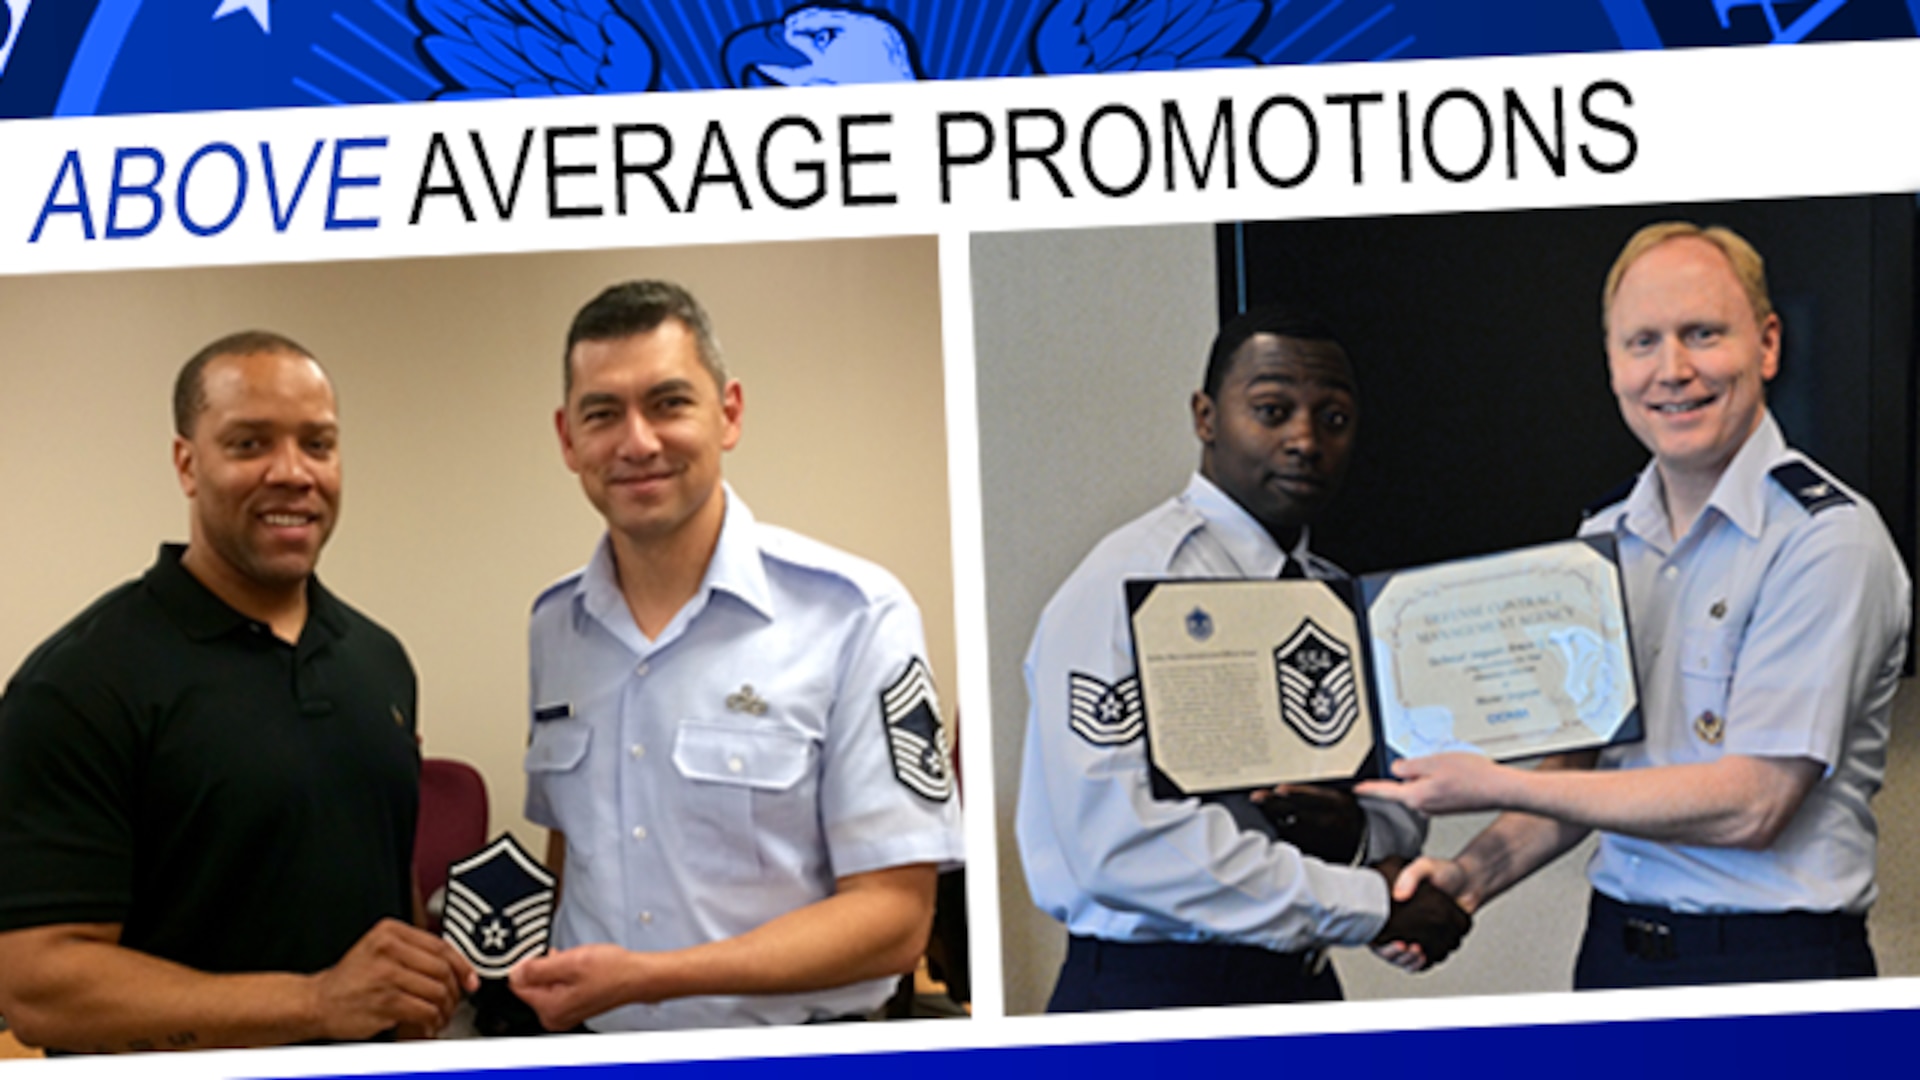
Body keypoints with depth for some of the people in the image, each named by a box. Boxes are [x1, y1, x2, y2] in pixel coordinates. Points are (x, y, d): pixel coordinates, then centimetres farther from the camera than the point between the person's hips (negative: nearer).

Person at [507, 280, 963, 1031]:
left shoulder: (856, 617, -16)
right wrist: (550, 986, -7)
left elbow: (893, 914, -18)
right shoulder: (551, 627, 0)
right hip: (593, 1034, 4)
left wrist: (646, 976, -26)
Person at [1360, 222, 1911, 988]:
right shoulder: (1603, 540, 8)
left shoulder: (1827, 538, -14)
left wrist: (1496, 787, -17)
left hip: (1773, 957, -5)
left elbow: (1753, 802, -20)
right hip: (1613, 946, 6)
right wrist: (1471, 875, -5)